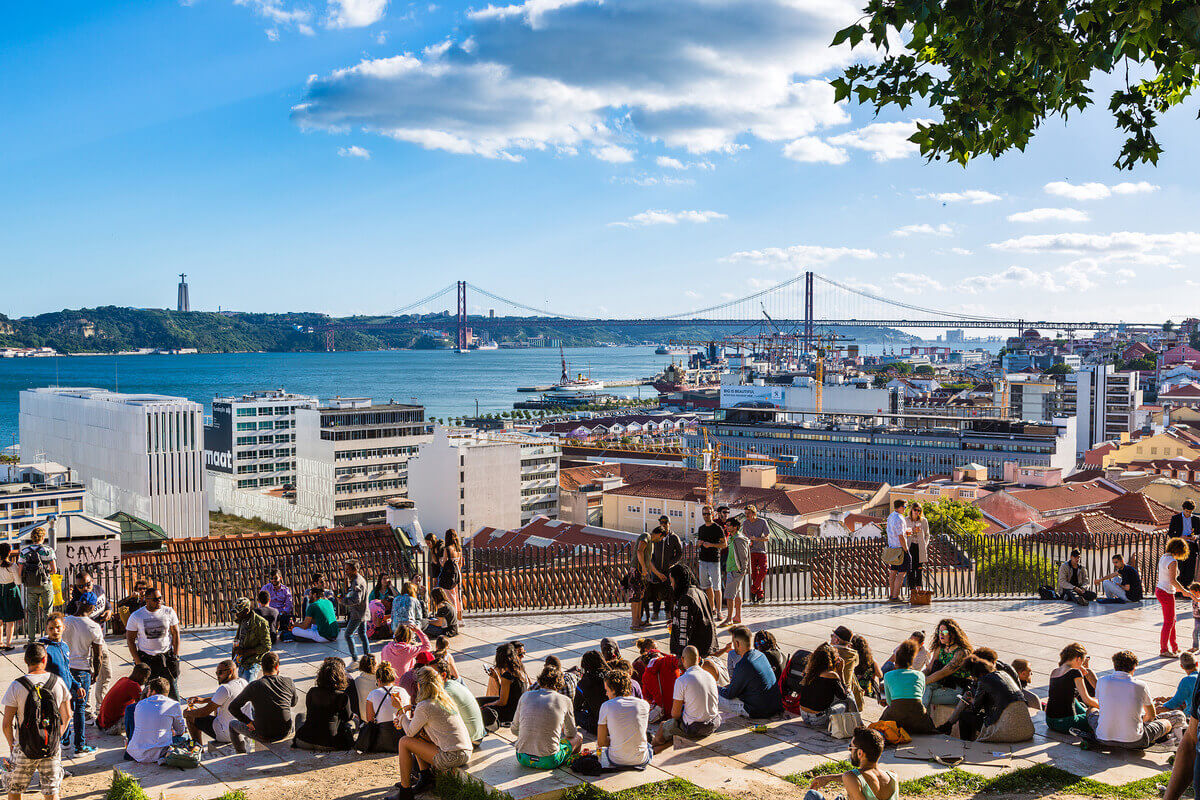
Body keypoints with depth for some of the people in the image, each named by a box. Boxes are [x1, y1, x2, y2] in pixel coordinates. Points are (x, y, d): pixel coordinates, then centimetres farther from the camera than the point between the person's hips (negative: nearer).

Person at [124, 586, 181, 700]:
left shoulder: (169, 612, -1)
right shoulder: (136, 616, -4)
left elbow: (175, 634, 5)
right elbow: (130, 639, 0)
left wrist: (176, 655, -1)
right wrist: (138, 662, -5)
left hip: (166, 656, 1)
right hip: (146, 658, -1)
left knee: (172, 688, -2)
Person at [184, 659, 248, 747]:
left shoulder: (225, 689, -24)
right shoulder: (244, 682, 0)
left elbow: (205, 712, -16)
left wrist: (187, 713, 3)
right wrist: (203, 700, 17)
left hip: (226, 734, -8)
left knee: (190, 717, 6)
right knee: (217, 707, 33)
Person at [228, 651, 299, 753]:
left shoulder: (253, 686, -12)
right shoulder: (288, 682, -6)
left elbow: (233, 708, -7)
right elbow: (294, 702, 13)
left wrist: (249, 722, 2)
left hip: (264, 736, -3)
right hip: (286, 733, 3)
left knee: (233, 725, 25)